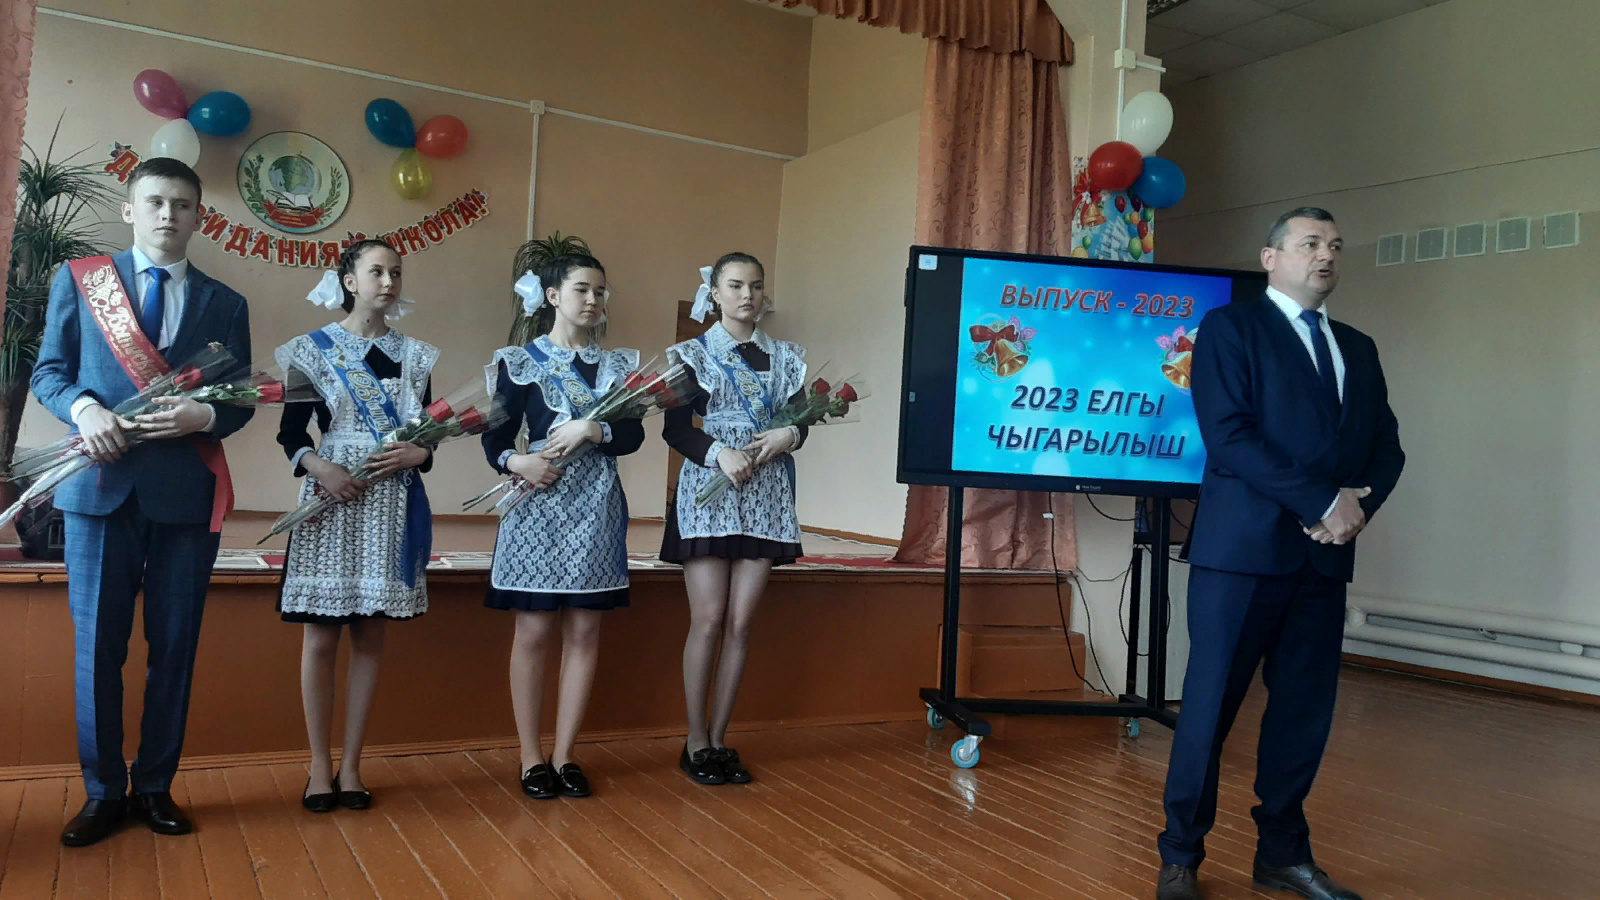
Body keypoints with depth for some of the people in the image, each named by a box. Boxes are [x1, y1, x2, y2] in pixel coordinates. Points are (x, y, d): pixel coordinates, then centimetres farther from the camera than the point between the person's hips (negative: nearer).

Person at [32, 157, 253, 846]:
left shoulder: (224, 303, 11)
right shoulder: (77, 280, 9)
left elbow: (241, 401, 8)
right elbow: (48, 371, 7)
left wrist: (203, 416, -14)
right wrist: (83, 408, -14)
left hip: (187, 491, 1)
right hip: (101, 485, -1)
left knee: (174, 647, 6)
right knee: (97, 646, 2)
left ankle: (156, 787, 19)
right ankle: (103, 792, 16)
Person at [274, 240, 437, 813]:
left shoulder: (415, 355, 10)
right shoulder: (313, 349, 4)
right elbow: (291, 431, 1)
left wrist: (419, 454, -10)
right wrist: (317, 466, -17)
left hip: (392, 507, 2)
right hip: (332, 501, -2)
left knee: (370, 637, 5)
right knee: (321, 636, 1)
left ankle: (351, 765, 14)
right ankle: (320, 765, 12)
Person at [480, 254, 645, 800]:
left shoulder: (618, 365, 12)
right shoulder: (520, 361, 3)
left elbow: (633, 435, 4)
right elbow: (495, 439, -2)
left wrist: (591, 431, -13)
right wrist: (516, 462, -22)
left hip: (597, 508, 3)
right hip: (539, 505, -3)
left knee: (584, 633, 5)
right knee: (535, 632, 0)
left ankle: (564, 756, 14)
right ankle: (531, 759, 11)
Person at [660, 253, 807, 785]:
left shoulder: (786, 358, 13)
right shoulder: (693, 354, 5)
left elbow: (801, 422, 13)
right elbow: (675, 428, -2)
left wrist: (789, 436, -9)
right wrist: (719, 453, -18)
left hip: (766, 499, 3)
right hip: (708, 495, -3)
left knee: (741, 623, 2)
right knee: (708, 620, -6)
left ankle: (719, 739, 12)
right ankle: (696, 741, 7)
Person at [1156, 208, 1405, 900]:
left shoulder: (1358, 348, 20)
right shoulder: (1230, 327, 0)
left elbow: (1387, 446, 13)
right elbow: (1228, 436, -12)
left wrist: (1359, 505, -7)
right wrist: (1322, 501, -15)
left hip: (1326, 556, 6)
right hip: (1244, 551, -6)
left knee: (1305, 711, 9)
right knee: (1211, 707, -1)